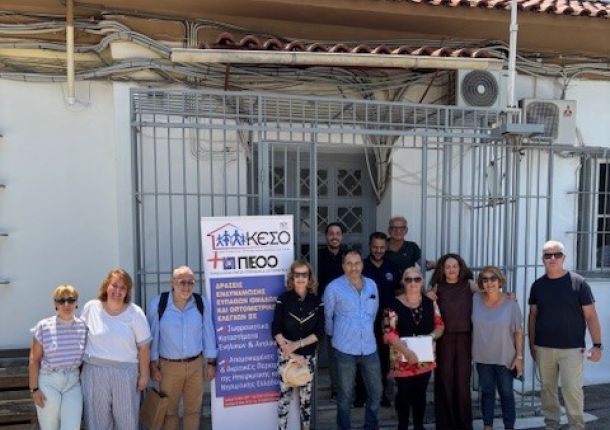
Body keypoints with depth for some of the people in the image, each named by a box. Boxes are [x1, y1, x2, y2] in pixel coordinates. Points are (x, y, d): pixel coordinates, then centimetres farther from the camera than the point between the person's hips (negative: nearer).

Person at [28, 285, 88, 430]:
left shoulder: (83, 326, 0)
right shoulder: (44, 326, -7)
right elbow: (34, 360, -3)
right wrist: (34, 388, -4)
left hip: (73, 383, 2)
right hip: (48, 382, -1)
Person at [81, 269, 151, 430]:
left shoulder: (135, 313, -7)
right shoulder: (91, 308, -3)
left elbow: (144, 346, -3)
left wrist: (144, 374, -2)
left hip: (126, 372, -1)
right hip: (94, 371, 1)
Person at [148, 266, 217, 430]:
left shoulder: (202, 303, -8)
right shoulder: (158, 304, -14)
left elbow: (208, 334, 0)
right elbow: (153, 336, -6)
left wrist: (211, 363, 3)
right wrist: (153, 365, -3)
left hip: (196, 364, 2)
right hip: (168, 365, -1)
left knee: (193, 410, 16)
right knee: (169, 410, 16)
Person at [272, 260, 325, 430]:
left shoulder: (317, 301, -3)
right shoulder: (283, 299, -7)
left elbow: (320, 332, -5)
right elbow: (276, 330, -10)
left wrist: (298, 344, -16)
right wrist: (292, 355, -15)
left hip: (309, 355, 1)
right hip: (286, 354, -1)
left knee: (306, 396, 10)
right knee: (285, 395, 4)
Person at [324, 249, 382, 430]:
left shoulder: (372, 285, 5)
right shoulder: (334, 288, -10)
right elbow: (327, 317, 0)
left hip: (369, 347, 4)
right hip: (345, 349, -4)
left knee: (376, 391, 14)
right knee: (345, 394, 9)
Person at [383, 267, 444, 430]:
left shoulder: (430, 303, 1)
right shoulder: (394, 305, -13)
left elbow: (440, 325, 6)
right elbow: (389, 333, -17)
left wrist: (432, 335, -15)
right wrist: (407, 352, -25)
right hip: (402, 359, -4)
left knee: (420, 394, 18)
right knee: (404, 394, 9)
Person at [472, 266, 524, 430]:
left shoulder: (510, 304, -12)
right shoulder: (476, 300, -8)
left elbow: (518, 331, -7)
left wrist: (519, 356, -7)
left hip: (505, 358, -2)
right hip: (482, 357, 2)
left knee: (506, 393, 13)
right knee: (486, 392, 15)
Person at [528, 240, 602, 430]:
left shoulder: (578, 282, -5)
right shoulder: (537, 285, 3)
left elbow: (591, 316, -4)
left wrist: (597, 345, -8)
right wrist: (531, 344, 9)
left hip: (572, 348, -3)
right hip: (543, 348, 3)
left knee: (572, 388, -2)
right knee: (547, 387, 11)